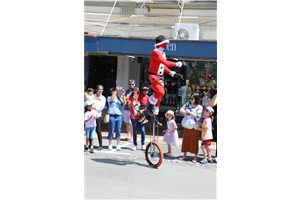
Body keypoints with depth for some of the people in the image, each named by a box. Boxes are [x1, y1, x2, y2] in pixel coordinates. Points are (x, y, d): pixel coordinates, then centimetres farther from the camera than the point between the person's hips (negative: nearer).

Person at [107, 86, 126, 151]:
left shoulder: (119, 99, 16)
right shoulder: (109, 98, 6)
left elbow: (124, 103, 0)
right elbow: (111, 99, -17)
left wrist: (123, 95, -10)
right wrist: (116, 90, -18)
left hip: (119, 116, 3)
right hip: (112, 116, -3)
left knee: (118, 131, 4)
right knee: (111, 131, -1)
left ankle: (118, 145, 10)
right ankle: (110, 145, 7)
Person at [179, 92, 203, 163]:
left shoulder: (199, 107, -8)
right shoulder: (188, 104, 7)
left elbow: (197, 117, -16)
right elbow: (181, 110, 0)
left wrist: (189, 112, -20)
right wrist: (185, 112, -19)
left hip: (194, 127, -5)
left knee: (194, 141, 0)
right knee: (185, 140, 10)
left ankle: (195, 157, 8)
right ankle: (184, 155, 22)